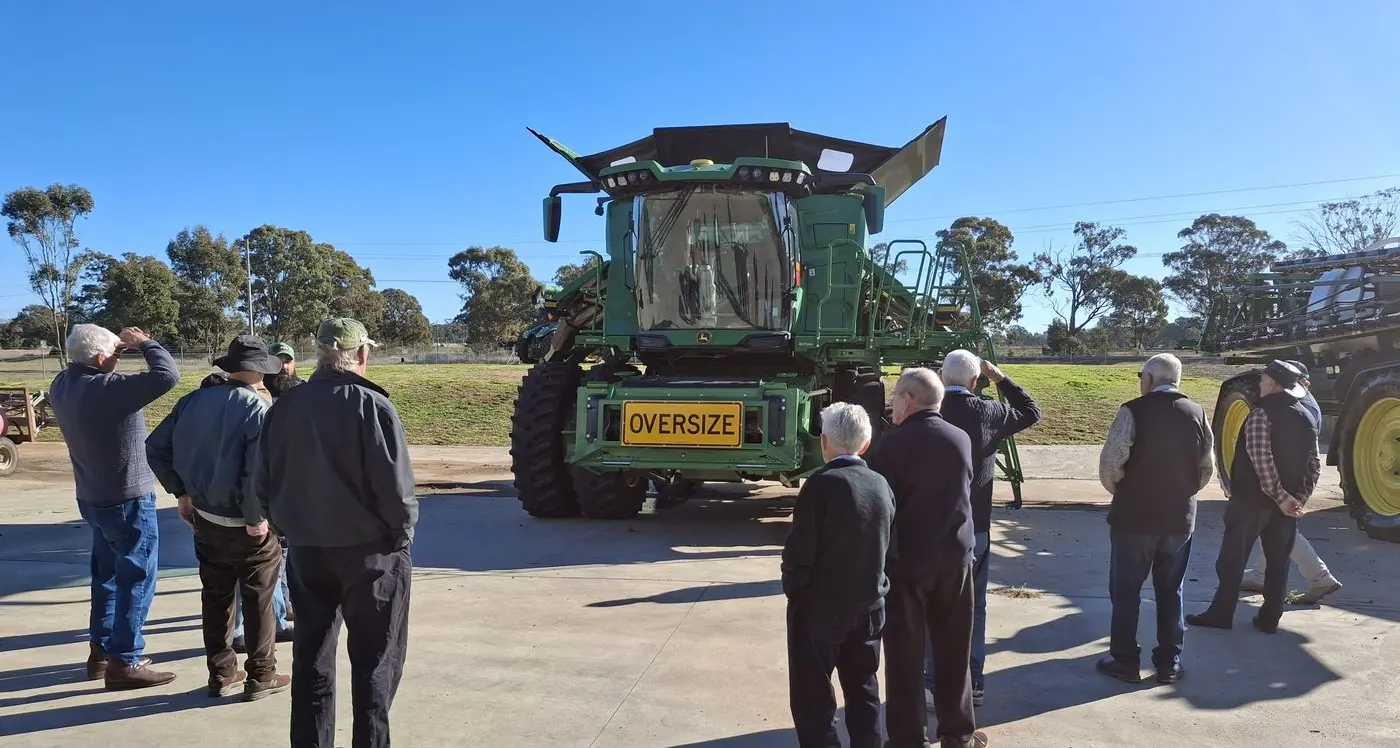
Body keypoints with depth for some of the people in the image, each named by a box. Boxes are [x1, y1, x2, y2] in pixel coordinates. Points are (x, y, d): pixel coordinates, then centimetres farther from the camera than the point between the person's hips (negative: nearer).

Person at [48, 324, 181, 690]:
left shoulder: (62, 385, 0)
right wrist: (145, 342, -15)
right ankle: (124, 662, 5)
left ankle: (101, 650, 31)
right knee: (136, 579, 1)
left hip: (93, 497, 9)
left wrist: (120, 346, 7)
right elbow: (167, 374, -32)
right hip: (128, 499, -9)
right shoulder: (107, 388, -26)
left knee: (108, 574, 21)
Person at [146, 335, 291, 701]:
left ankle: (222, 674, 28)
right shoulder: (256, 409, -20)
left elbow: (155, 448, 5)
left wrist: (181, 492, 10)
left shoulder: (194, 401, 0)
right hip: (247, 527, -6)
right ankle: (261, 677, 19)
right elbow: (259, 471, -29)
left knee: (216, 598, 18)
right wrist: (257, 517, -16)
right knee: (258, 601, 10)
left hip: (204, 520, 6)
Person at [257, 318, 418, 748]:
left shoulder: (285, 405, 0)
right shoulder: (371, 406, -17)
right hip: (369, 550, -5)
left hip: (305, 550, 5)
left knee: (311, 657, 18)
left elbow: (264, 481, 6)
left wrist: (291, 528, 17)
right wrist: (403, 531, -3)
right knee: (374, 661, 8)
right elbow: (395, 485, -20)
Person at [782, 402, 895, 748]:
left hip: (819, 607, -6)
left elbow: (799, 551, -17)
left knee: (812, 698, 5)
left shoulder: (821, 484, -19)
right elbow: (888, 546, 7)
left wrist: (792, 587, -2)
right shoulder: (881, 485, 0)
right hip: (869, 605, 6)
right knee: (863, 691, 19)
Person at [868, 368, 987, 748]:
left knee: (905, 654, 5)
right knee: (954, 649, 15)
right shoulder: (962, 439, 1)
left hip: (905, 559, -5)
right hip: (955, 556, 5)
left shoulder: (895, 442, -15)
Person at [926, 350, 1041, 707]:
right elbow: (1031, 412, 12)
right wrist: (1000, 378, 13)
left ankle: (935, 685, 10)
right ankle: (972, 684, 19)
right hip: (974, 528, 1)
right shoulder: (988, 413, -7)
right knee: (973, 606, 13)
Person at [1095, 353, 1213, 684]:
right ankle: (1169, 663, 21)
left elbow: (1111, 461, -18)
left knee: (1126, 591, 8)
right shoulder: (1197, 412, 2)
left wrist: (1119, 490, 1)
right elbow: (1207, 469, 7)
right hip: (1180, 516, 4)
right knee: (1171, 591, 15)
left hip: (1134, 514, -4)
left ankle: (1125, 661, 14)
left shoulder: (1134, 410, -13)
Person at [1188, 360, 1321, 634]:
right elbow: (1314, 465, 6)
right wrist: (1300, 497, 3)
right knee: (1278, 561, 12)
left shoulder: (1261, 414, -13)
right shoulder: (1307, 419, 8)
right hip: (1287, 503, 6)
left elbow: (1262, 461, -21)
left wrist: (1279, 496, -15)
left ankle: (1221, 614, 8)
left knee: (1233, 559, 3)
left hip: (1252, 498, -6)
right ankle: (1269, 619, 16)